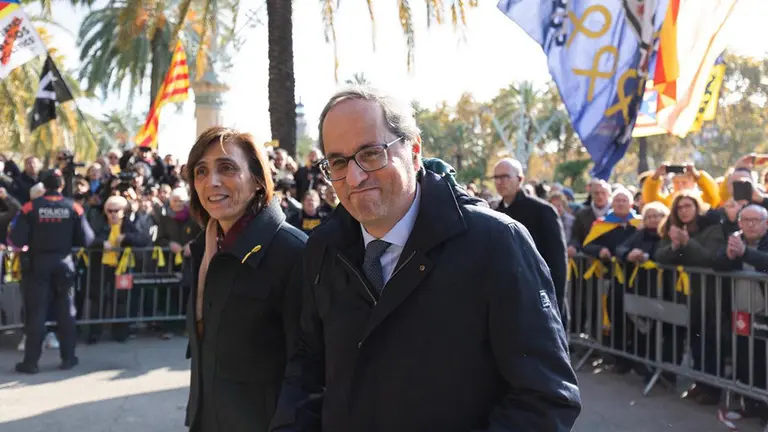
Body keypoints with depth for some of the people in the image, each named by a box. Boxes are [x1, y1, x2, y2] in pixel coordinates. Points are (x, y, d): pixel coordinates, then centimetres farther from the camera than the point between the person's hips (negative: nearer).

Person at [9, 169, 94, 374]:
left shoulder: (31, 207, -9)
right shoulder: (74, 207, -6)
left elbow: (17, 239, -12)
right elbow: (86, 240, -6)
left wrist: (34, 239, 8)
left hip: (39, 265, -1)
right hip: (64, 263, 1)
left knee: (36, 312, 6)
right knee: (66, 311, 11)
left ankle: (31, 361, 10)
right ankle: (68, 358, 16)